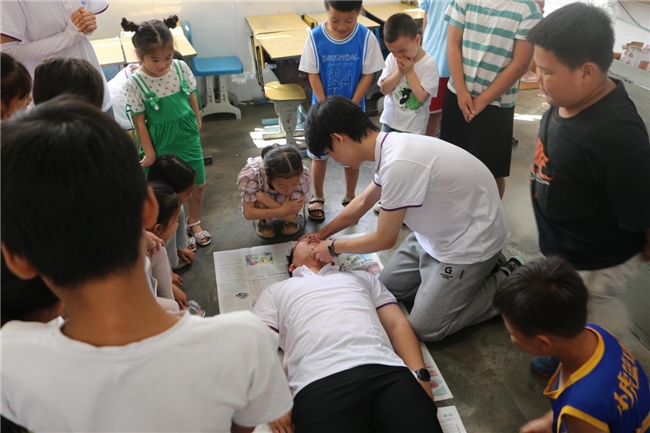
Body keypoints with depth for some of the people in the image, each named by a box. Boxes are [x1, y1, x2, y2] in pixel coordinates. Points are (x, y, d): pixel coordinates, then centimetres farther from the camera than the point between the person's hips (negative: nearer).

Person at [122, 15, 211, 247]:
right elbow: (139, 121, -12)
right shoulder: (135, 83, -18)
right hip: (161, 143, -3)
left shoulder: (181, 68, -10)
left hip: (188, 137, 4)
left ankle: (194, 222, 39)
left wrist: (197, 124, 12)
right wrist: (149, 153, -9)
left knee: (198, 185, 15)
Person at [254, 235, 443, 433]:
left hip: (388, 372, 2)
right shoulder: (276, 291, 28)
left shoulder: (361, 277, 34)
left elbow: (397, 324, 22)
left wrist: (419, 374, 4)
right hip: (321, 383, -1)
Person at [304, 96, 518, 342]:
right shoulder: (390, 149, -2)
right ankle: (478, 271, 19)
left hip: (470, 241, -9)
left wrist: (333, 247, -4)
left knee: (425, 328, -5)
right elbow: (363, 203, 17)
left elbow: (384, 240, -19)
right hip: (441, 232, 9)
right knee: (387, 287, 12)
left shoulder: (398, 163, -32)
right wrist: (322, 233, 20)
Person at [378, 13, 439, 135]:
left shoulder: (429, 64, -17)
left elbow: (422, 96, -21)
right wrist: (399, 71, -20)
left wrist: (409, 72, -22)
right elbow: (384, 89, -7)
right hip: (389, 120, 4)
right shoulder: (392, 59, -6)